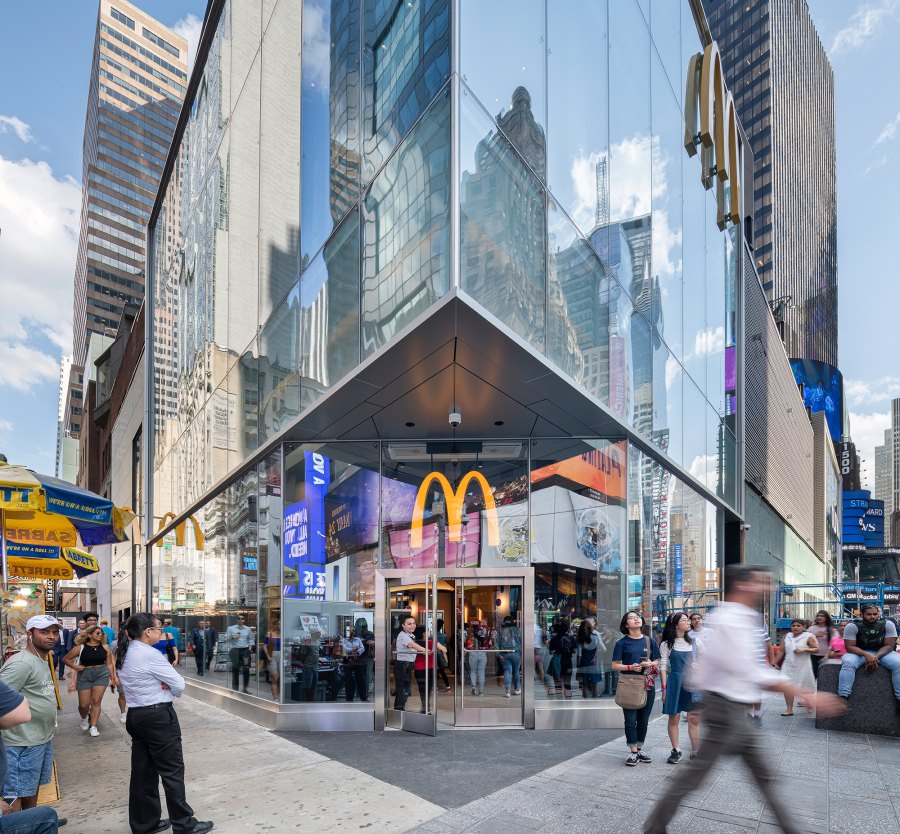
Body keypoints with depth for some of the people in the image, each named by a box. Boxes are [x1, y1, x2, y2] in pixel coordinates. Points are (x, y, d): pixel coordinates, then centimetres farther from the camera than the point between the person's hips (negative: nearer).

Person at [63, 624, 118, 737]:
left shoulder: (105, 647, 2)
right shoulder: (81, 648, -4)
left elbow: (109, 664, 6)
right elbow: (66, 659, 5)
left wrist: (113, 677, 3)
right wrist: (75, 667, -9)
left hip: (102, 674, 1)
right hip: (84, 675, -1)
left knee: (96, 701, -1)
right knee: (84, 704, 2)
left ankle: (93, 727, 8)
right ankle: (84, 718, 35)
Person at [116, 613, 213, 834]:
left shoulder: (124, 654, 8)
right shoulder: (149, 654, -20)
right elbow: (179, 684, -15)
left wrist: (162, 684, -3)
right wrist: (169, 687, 6)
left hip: (136, 715, 9)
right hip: (159, 717, -9)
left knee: (143, 771, 14)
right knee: (172, 770, 0)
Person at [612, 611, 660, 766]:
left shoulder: (650, 641, 8)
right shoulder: (622, 643, -1)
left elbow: (657, 662, 12)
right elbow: (615, 665, -1)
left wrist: (650, 664, -10)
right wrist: (630, 667, -17)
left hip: (647, 685, 3)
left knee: (643, 720, 10)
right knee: (630, 720, -1)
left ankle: (640, 748, 24)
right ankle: (633, 752, 8)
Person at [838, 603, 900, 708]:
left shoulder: (887, 625, -8)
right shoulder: (852, 626, -14)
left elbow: (889, 645, -10)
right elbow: (849, 647, -15)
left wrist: (875, 657, -27)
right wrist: (866, 655, -33)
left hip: (881, 652, 2)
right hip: (859, 653, -2)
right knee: (847, 663, -33)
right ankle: (843, 698, -37)